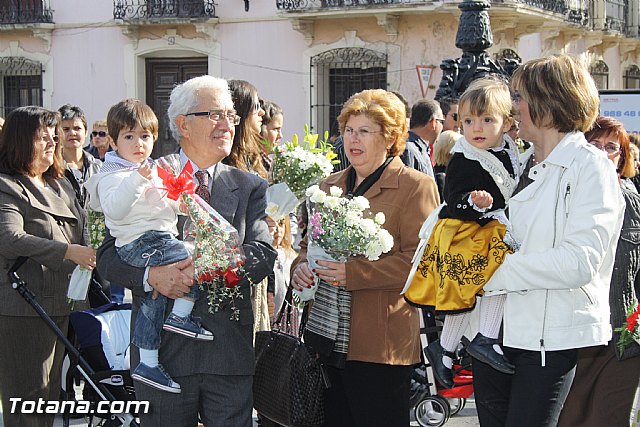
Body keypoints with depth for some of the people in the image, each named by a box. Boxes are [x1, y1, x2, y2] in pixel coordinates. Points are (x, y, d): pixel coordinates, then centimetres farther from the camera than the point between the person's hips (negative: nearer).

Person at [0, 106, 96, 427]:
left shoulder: (60, 186, 18)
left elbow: (81, 234, 26)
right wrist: (69, 252, -25)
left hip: (61, 305, 8)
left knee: (50, 398, 13)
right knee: (27, 401, -4)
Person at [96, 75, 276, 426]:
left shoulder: (250, 187, 9)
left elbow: (262, 255, -4)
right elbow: (110, 253, 0)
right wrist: (151, 274, -20)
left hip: (230, 349, 1)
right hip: (162, 348, -1)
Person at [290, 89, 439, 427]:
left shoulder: (415, 186, -4)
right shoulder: (330, 186, 17)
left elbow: (419, 260, -13)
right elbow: (309, 244, 23)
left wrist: (354, 272, -22)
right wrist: (300, 266, -1)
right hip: (324, 339, 6)